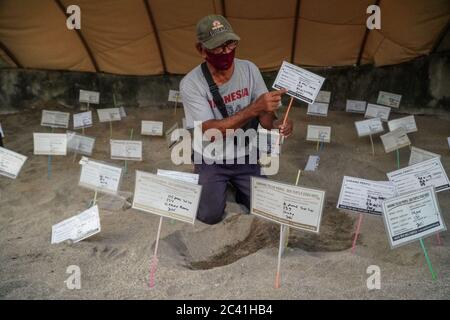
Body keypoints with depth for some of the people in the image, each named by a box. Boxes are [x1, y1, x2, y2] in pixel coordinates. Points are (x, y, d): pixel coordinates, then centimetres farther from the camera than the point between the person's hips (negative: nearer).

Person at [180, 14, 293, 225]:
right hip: (212, 161, -2)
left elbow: (263, 113, -7)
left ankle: (237, 186, 27)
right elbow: (210, 132, -31)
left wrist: (275, 124, -32)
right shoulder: (191, 83, -23)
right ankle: (207, 184, 20)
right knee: (210, 215, -14)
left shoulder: (249, 69, -11)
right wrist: (254, 108, -41)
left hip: (245, 157, 3)